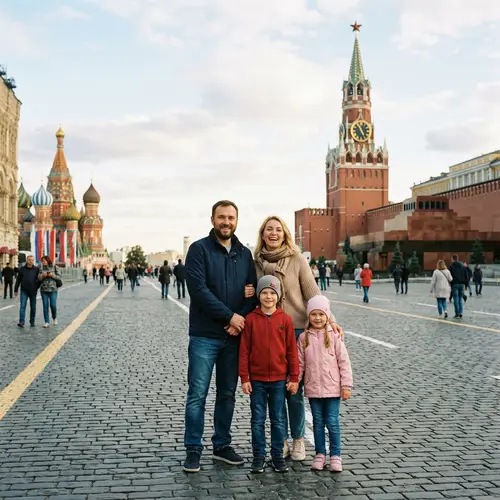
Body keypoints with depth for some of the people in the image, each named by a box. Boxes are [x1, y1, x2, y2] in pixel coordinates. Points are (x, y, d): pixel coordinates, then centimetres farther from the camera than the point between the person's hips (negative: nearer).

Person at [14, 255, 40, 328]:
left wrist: (37, 287, -4)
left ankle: (32, 322, 17)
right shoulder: (22, 269, 2)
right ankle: (21, 322, -14)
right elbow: (18, 280, 7)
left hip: (33, 291, 0)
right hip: (24, 291, 0)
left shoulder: (36, 269, 0)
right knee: (22, 306, -9)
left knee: (33, 307, 7)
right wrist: (16, 290, 7)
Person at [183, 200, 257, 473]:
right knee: (197, 394, 0)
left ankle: (222, 445, 25)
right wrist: (229, 316, -15)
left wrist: (241, 320, -9)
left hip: (234, 335, 4)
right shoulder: (199, 249, -4)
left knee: (228, 394, 12)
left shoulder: (244, 254, 10)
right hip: (204, 336, -4)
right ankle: (193, 449, 12)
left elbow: (253, 291, 8)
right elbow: (198, 288, -15)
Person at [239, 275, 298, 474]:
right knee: (258, 420, 9)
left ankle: (278, 455, 23)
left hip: (279, 379, 0)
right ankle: (259, 456, 20)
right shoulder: (251, 319, -4)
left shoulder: (285, 319, -3)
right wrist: (244, 378, -5)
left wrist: (294, 377, 0)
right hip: (256, 379, 0)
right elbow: (244, 351, -2)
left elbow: (292, 351, 1)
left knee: (278, 420, 10)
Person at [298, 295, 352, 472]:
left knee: (332, 423, 2)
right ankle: (320, 454, 23)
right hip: (313, 388, 3)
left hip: (332, 388, -2)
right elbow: (300, 363, 6)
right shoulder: (304, 338, 2)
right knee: (318, 423, 12)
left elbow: (344, 362, -5)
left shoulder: (334, 336, -5)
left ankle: (335, 456, 14)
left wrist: (346, 385, -7)